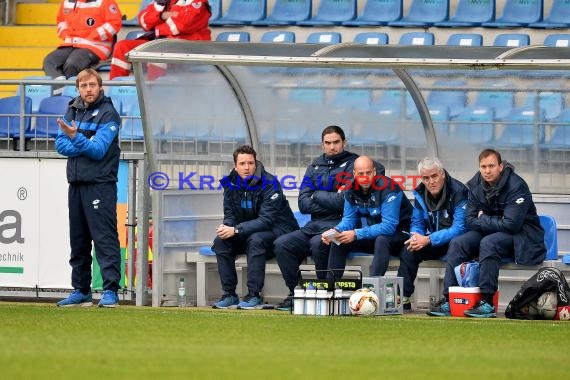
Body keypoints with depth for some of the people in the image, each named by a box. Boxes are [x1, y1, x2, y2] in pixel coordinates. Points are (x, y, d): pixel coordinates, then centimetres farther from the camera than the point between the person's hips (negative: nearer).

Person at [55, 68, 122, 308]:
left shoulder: (108, 114, -6)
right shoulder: (73, 111, 13)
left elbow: (98, 150, -15)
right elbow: (60, 145, 5)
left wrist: (76, 138, -27)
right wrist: (86, 146, -10)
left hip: (100, 184, -7)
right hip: (76, 184, 7)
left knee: (105, 238, -12)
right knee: (78, 240, 11)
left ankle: (110, 291, -16)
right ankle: (81, 291, 17)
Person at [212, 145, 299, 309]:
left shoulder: (269, 183, -21)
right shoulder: (231, 183, -2)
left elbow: (266, 220, -27)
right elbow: (230, 215, 0)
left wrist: (236, 230, -35)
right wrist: (226, 227, -25)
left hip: (278, 230, -6)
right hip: (248, 232, 6)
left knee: (255, 240, -36)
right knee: (221, 241, -17)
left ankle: (254, 295, -32)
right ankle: (229, 294, -14)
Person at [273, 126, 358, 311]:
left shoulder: (351, 164, 0)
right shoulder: (315, 166, 17)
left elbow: (343, 202, -13)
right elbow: (303, 204, 6)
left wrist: (317, 195, 0)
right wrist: (331, 201, -6)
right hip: (314, 226, 6)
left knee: (317, 243, -35)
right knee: (282, 243, -16)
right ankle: (295, 292, -10)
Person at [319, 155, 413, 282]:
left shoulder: (388, 188, -25)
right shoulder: (352, 189, -4)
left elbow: (389, 226, -30)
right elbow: (349, 219, 3)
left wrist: (356, 234, -34)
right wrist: (335, 231, -19)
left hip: (399, 233, -7)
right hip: (374, 233, 7)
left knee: (381, 240, -37)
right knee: (338, 241, -6)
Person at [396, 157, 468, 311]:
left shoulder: (457, 192, -20)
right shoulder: (421, 194, 0)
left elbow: (460, 228, -26)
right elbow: (417, 223, 7)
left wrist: (428, 240, -31)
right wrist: (416, 238, -20)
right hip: (433, 244, 6)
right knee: (409, 248, -16)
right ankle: (403, 297, -16)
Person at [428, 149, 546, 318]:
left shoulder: (516, 186, -20)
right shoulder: (476, 185, 0)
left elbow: (511, 225, -26)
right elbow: (470, 220, 0)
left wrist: (483, 220, -15)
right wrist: (493, 222, -16)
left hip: (522, 236, -7)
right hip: (490, 232, 7)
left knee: (488, 243, -35)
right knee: (457, 244, -15)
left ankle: (487, 303, -36)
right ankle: (448, 300, -18)